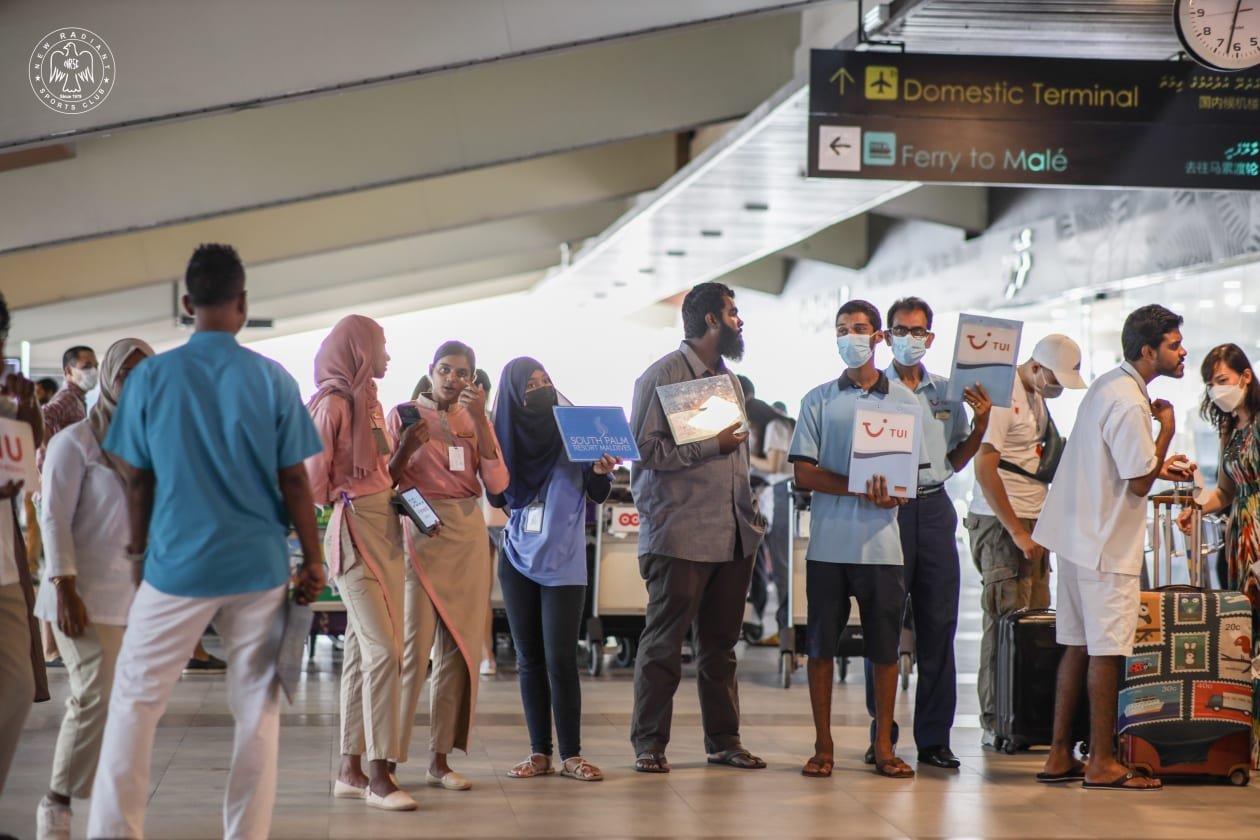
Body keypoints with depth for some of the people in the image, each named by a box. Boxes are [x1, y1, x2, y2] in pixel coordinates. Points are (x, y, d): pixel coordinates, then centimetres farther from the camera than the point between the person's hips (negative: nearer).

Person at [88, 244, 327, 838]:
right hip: (258, 565, 1)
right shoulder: (273, 380, -2)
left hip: (178, 563, -1)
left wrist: (137, 550, 17)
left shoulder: (150, 377, -3)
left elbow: (138, 480, 3)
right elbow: (294, 482, -1)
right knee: (257, 710, 8)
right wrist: (313, 560, 9)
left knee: (134, 704, 8)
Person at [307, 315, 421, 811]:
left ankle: (351, 770, 14)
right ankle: (379, 775, -12)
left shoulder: (369, 402, 16)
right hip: (355, 530, -9)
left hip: (385, 528, 9)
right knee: (383, 648, -14)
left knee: (363, 649, 9)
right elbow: (313, 477, -14)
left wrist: (405, 450, 3)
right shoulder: (333, 403, -10)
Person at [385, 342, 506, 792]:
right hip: (418, 533, -4)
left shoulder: (475, 420, 12)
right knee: (413, 647, -12)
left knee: (458, 648, 3)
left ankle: (440, 759, 9)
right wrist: (408, 445, -16)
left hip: (467, 536, 4)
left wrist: (479, 419, -7)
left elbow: (497, 483, -2)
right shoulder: (404, 415, 2)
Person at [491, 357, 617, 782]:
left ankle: (571, 755, -2)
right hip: (519, 559, 3)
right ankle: (539, 753, 11)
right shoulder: (506, 436, 6)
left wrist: (600, 471, -23)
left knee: (560, 660, -8)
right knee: (529, 659, 6)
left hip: (563, 562, -3)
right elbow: (498, 497, 4)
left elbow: (598, 495, -1)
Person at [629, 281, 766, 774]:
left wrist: (752, 513, 15)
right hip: (681, 534, -7)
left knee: (721, 642, 11)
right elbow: (645, 449, -15)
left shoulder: (729, 380, 18)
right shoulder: (663, 376, -6)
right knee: (663, 642, -2)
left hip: (733, 533, 7)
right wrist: (712, 446, -16)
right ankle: (649, 743, 4)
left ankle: (723, 739, 18)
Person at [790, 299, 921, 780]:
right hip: (828, 542, 0)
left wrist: (891, 496, -16)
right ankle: (823, 746, 9)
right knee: (821, 645, 2)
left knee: (884, 647, 2)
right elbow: (804, 472, 0)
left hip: (881, 543, 0)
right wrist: (856, 488, -15)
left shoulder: (904, 401, 9)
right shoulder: (819, 400, 8)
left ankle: (884, 746, 11)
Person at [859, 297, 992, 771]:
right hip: (886, 505, -3)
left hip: (933, 508, 4)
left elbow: (955, 460, 18)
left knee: (938, 624, 3)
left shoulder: (947, 393, 15)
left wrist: (981, 424, 5)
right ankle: (882, 732, 9)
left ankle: (933, 738, 8)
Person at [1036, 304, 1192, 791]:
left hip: (1078, 535, 10)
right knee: (1106, 651, -3)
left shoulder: (1108, 386, 12)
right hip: (1106, 545, -10)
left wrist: (1160, 468, 17)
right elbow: (1139, 484, -18)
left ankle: (1060, 756, 14)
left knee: (1078, 646, 11)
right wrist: (1167, 428, -11)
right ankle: (1102, 763, 2)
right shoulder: (1130, 405, -19)